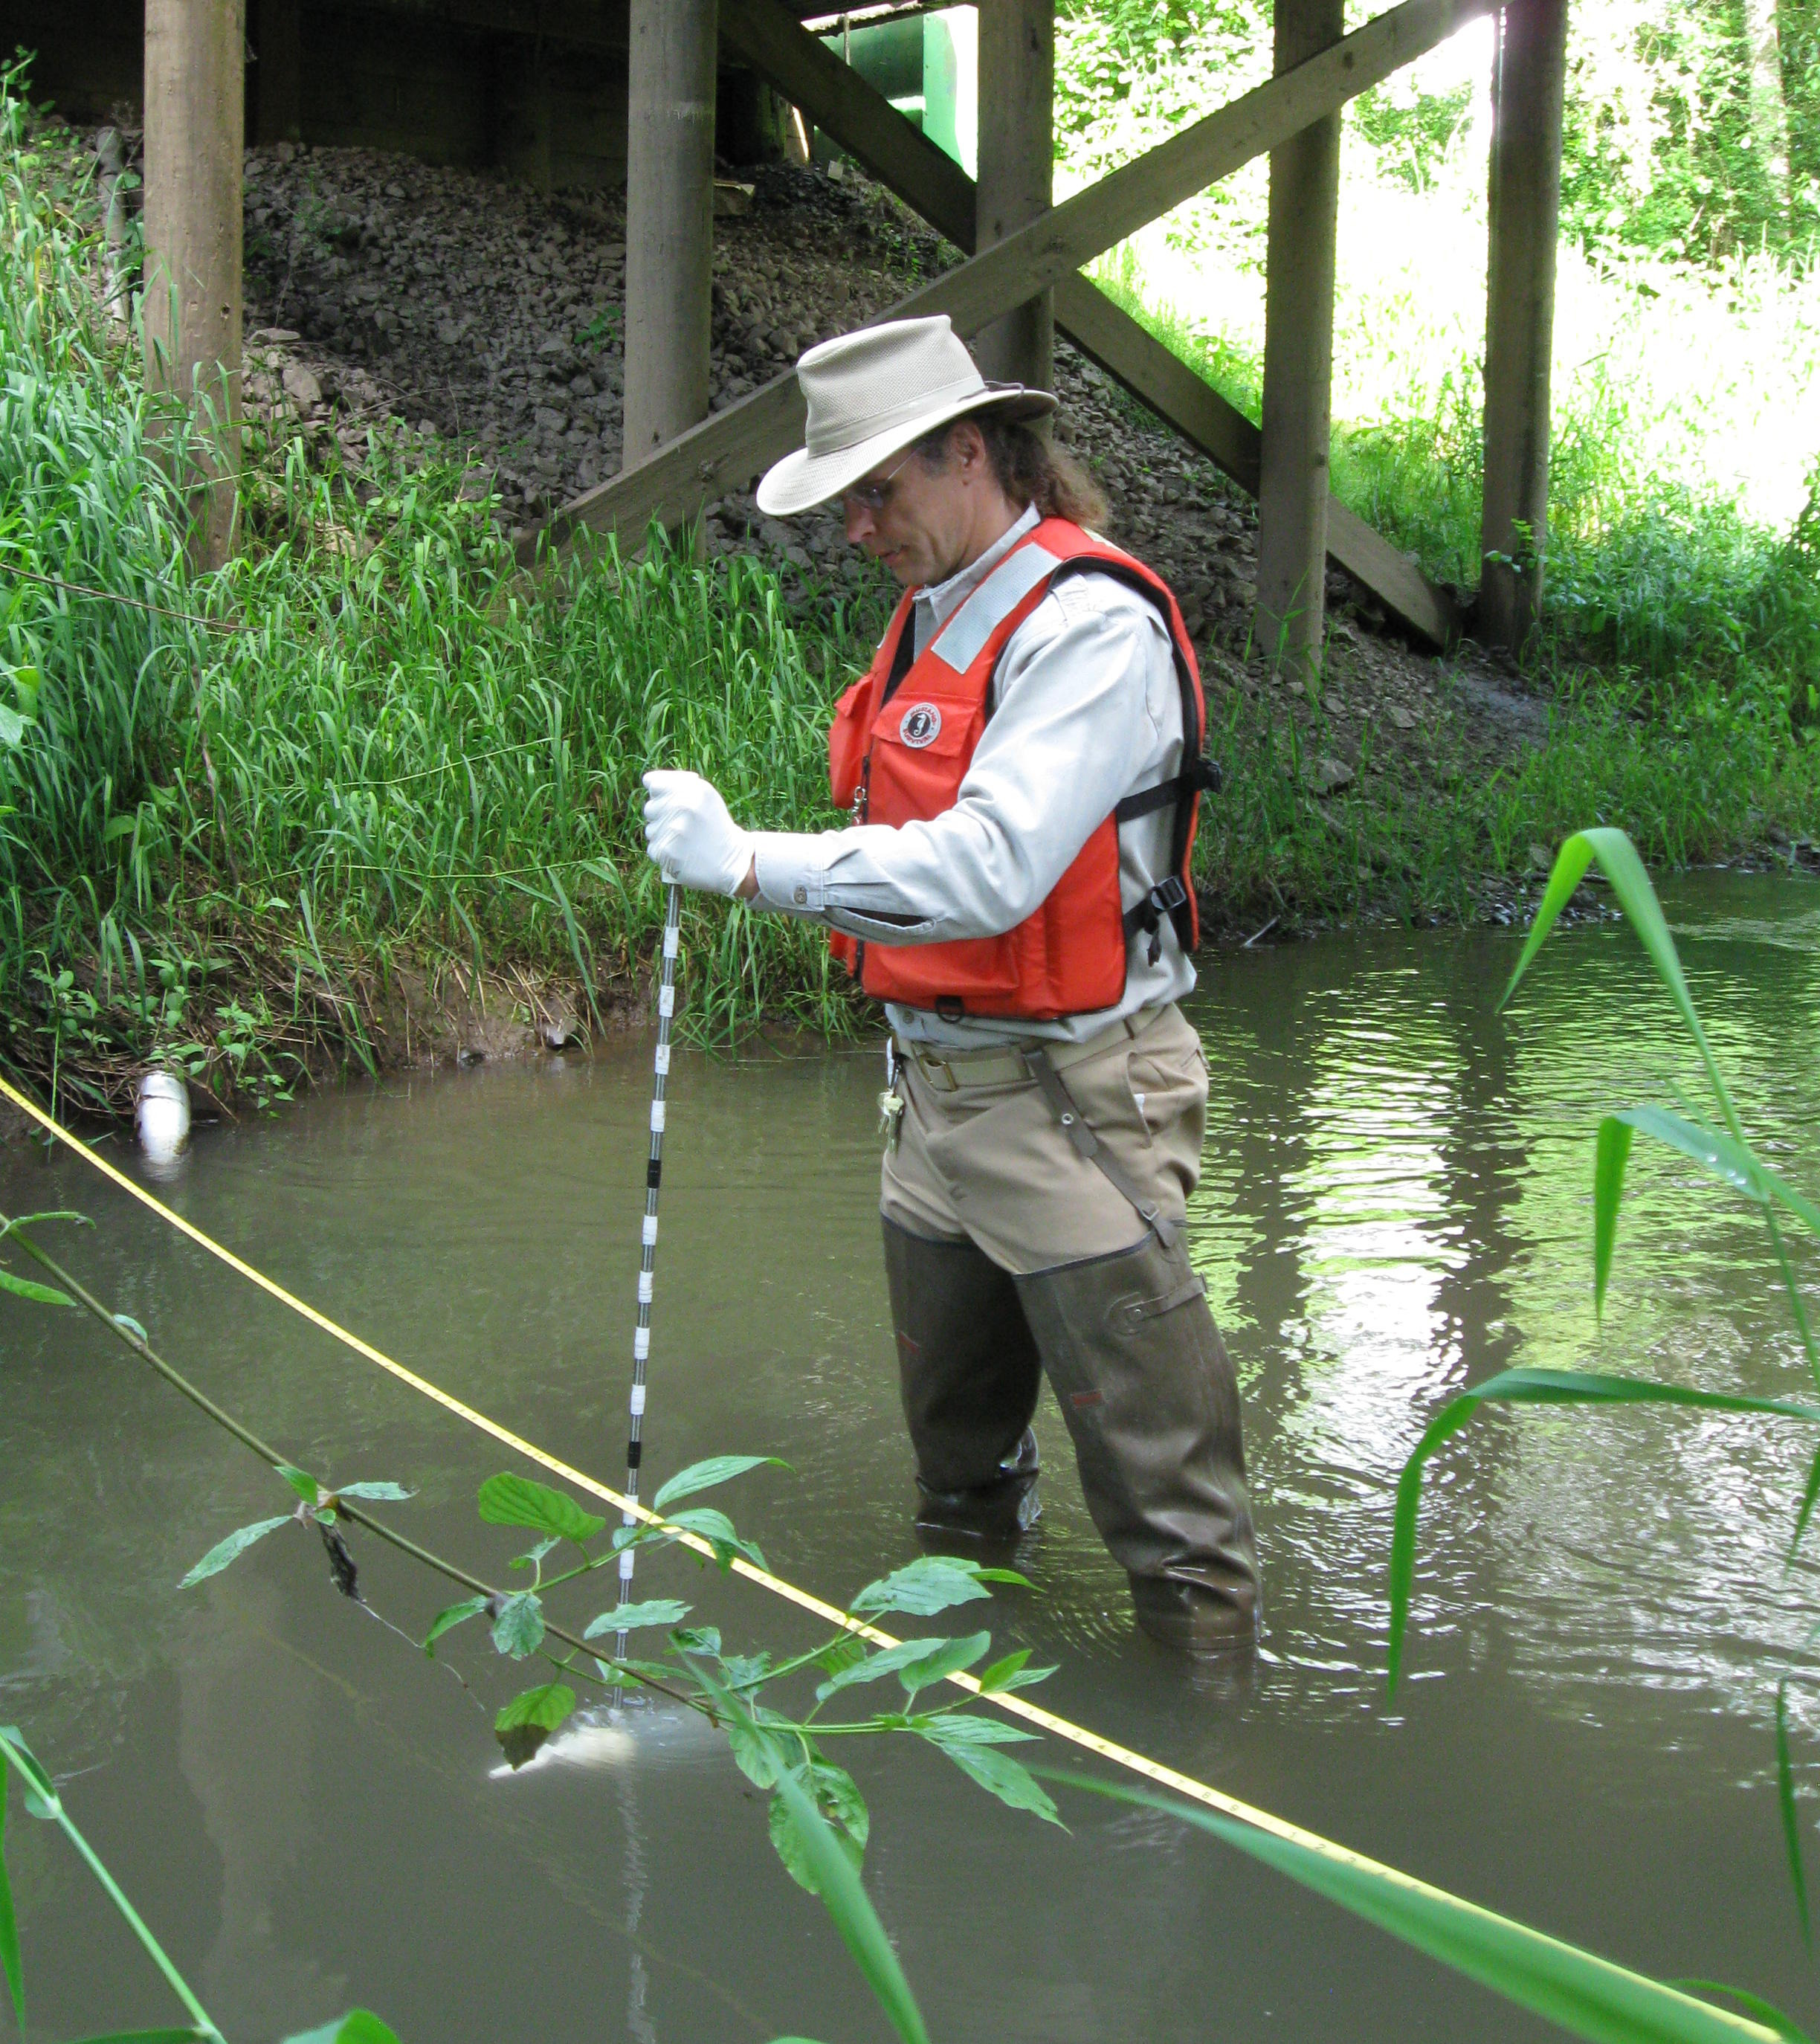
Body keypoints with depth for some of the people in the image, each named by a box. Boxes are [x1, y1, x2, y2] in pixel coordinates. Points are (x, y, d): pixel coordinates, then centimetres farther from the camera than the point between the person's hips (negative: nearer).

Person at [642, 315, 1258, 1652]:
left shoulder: (1090, 623, -18)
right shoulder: (936, 612, 12)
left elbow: (991, 868, -29)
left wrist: (751, 863, -29)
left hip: (1071, 1102, -9)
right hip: (939, 1088, 9)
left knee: (1152, 1466, -2)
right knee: (955, 1441, 22)